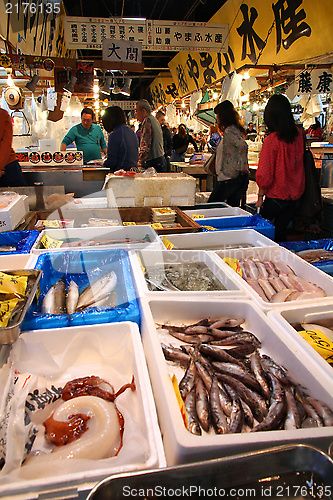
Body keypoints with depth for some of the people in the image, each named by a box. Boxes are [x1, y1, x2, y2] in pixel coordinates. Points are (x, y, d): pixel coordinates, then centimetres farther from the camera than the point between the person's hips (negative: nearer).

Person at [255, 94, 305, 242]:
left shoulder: (271, 140, -18)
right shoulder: (299, 134, -2)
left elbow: (264, 175, -16)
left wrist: (260, 196, -5)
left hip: (276, 196, -5)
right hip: (295, 195, 6)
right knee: (280, 231, 16)